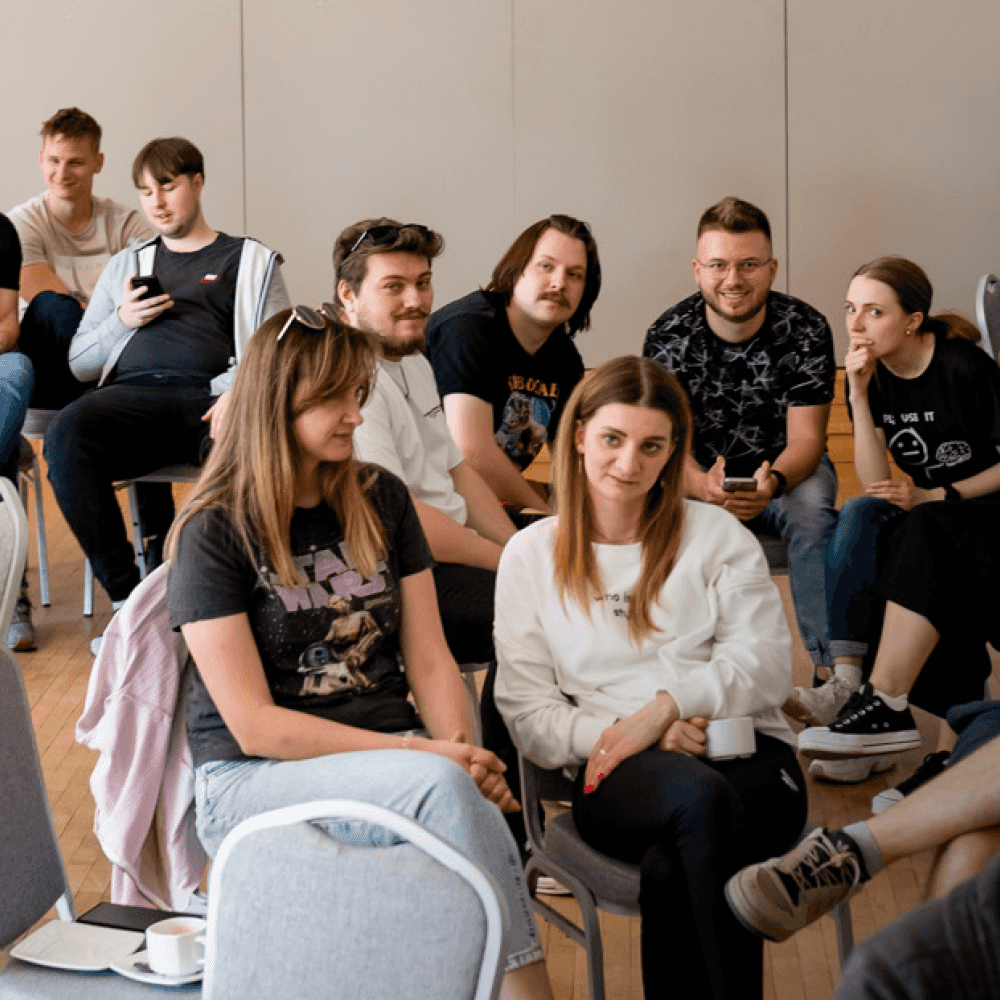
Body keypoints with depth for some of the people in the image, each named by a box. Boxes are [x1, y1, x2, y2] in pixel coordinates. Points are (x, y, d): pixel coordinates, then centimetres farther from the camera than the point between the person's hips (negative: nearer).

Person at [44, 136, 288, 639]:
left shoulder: (252, 261, 21)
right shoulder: (126, 265, 30)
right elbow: (79, 363, 27)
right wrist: (122, 321, 7)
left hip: (210, 395, -2)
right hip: (132, 392, 2)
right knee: (65, 436, -33)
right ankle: (127, 594, -28)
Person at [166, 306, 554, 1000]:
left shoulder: (382, 501, 11)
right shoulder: (214, 532, -5)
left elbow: (429, 661, 9)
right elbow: (253, 725, -11)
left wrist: (462, 755, -13)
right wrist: (431, 759, -18)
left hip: (391, 756, 4)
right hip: (251, 782, -4)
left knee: (460, 786, -32)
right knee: (440, 788, -32)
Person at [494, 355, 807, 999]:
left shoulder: (717, 535, 15)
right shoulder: (530, 555, 14)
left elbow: (765, 664, 4)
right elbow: (526, 710, 7)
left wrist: (664, 706, -13)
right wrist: (625, 733, -12)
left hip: (745, 752, 0)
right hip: (618, 777, 0)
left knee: (670, 870, -36)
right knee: (698, 795, -38)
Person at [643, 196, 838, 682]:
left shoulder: (805, 329, -15)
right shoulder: (668, 336, -13)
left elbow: (806, 437, -17)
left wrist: (774, 480, -43)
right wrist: (703, 486, -42)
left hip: (788, 470, 0)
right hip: (702, 475, 1)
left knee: (811, 511, -34)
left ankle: (832, 666, -29)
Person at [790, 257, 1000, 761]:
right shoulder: (873, 375, 2)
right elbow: (875, 482, -6)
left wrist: (936, 496, -19)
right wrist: (859, 397, -16)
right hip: (923, 511, 5)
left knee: (922, 533, -36)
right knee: (858, 514, -25)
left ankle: (883, 706, -41)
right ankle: (847, 684, -35)